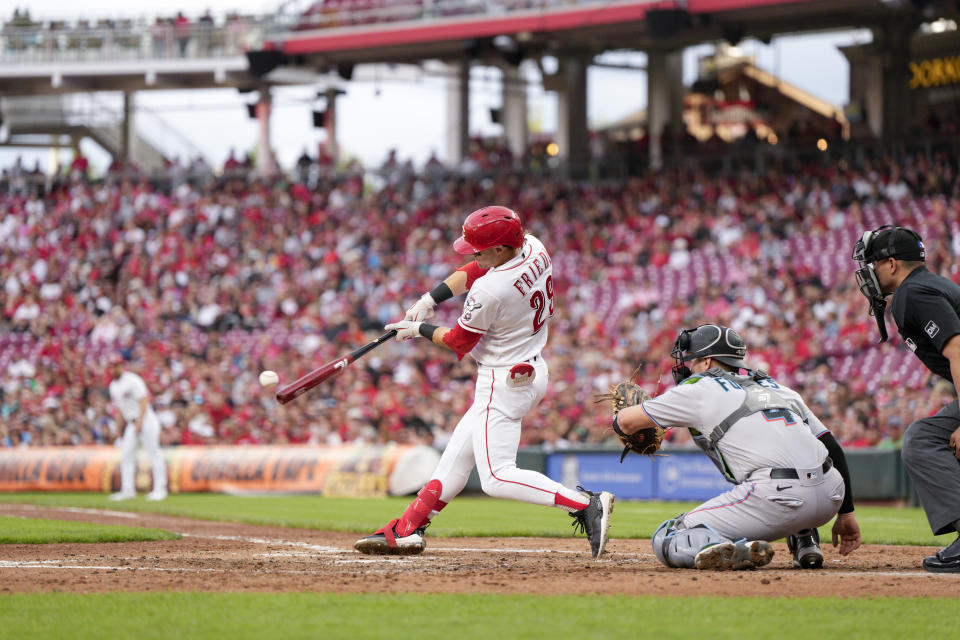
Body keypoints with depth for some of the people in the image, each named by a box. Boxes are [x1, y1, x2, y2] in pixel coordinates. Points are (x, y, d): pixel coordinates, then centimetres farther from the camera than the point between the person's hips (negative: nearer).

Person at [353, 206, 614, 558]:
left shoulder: (490, 291, -28)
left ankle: (586, 504, -20)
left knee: (497, 478, -11)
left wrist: (419, 329, 6)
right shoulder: (534, 249, -3)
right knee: (458, 453, 17)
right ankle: (406, 531, 26)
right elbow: (474, 270, 13)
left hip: (504, 381, -10)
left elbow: (459, 342, -11)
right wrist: (429, 300, 6)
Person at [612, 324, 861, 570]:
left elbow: (624, 422, 20)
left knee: (666, 541, 6)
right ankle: (805, 543, 21)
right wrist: (846, 513, 26)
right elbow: (832, 448, 22)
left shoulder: (699, 390, 14)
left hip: (777, 500, -6)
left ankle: (738, 552, -23)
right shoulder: (781, 390, 28)